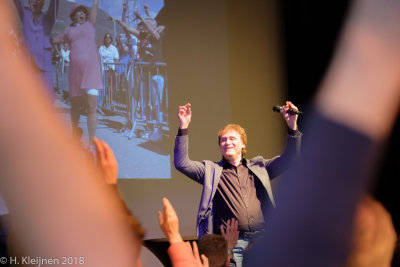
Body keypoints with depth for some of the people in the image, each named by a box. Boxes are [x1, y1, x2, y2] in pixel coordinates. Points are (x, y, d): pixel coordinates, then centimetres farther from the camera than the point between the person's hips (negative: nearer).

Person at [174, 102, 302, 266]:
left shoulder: (259, 167, 21)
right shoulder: (211, 170, 16)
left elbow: (289, 159, 16)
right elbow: (181, 163, 5)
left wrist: (292, 127, 4)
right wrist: (183, 129, -4)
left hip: (261, 240, 2)